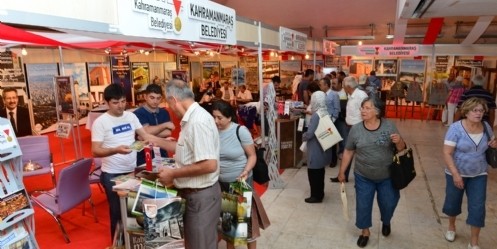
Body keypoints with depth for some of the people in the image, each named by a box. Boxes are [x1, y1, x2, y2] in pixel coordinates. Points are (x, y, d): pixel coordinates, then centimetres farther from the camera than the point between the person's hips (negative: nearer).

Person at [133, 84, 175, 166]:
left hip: (162, 156, 5)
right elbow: (146, 131, -19)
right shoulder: (138, 113, -7)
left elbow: (168, 133, -4)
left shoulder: (164, 113, 8)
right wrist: (165, 125, -9)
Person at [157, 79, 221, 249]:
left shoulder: (198, 121, -26)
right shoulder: (191, 118, 7)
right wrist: (159, 142, 24)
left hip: (202, 195, -10)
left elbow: (209, 165, -31)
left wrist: (173, 173, -21)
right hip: (193, 193, 10)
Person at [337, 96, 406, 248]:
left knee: (388, 203, 16)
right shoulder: (355, 129, -9)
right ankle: (365, 231, 35)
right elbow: (348, 152, 0)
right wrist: (342, 172, 3)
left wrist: (399, 141, -27)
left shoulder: (389, 126, -11)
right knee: (363, 205, 10)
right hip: (363, 177, 0)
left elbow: (401, 149, -3)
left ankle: (386, 222, 50)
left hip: (387, 177, 0)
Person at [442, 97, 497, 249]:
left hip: (479, 175, 3)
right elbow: (447, 153, -21)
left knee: (478, 207, 2)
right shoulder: (456, 128, -19)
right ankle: (451, 227, 44)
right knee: (453, 202, 14)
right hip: (457, 173, -3)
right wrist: (455, 174, -26)